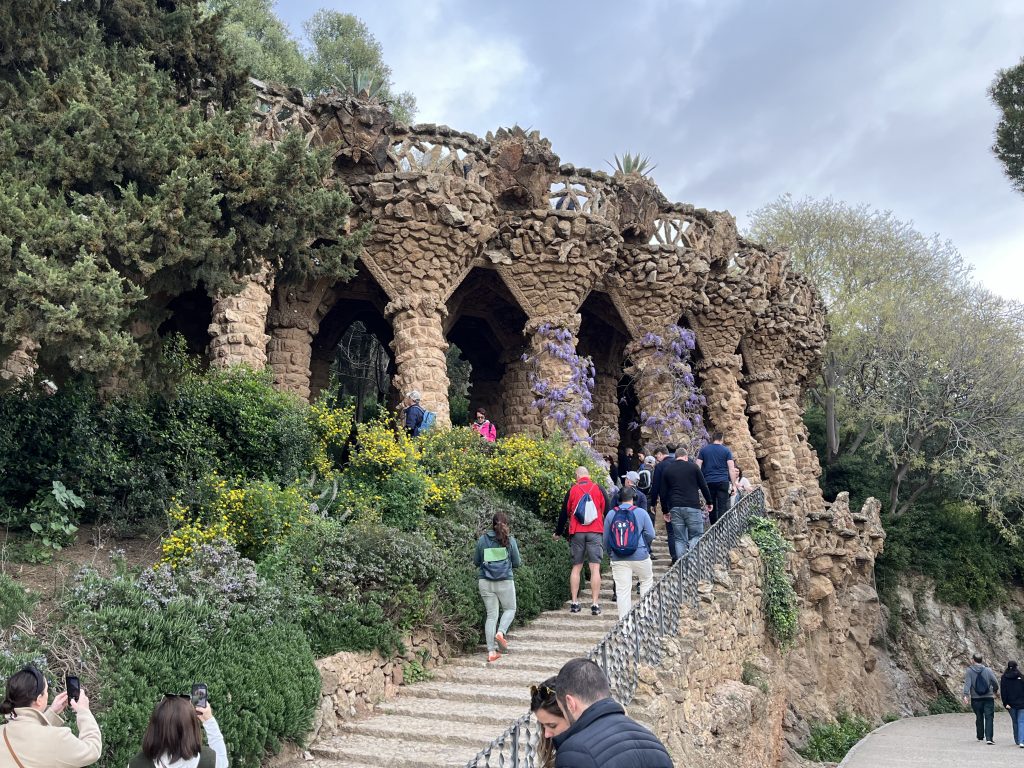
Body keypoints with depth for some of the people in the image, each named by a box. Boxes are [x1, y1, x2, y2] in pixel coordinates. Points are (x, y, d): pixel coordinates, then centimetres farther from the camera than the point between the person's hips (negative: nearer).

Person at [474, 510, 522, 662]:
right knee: (510, 609, 19)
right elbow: (517, 563, 2)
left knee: (491, 614, 8)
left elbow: (476, 561, 8)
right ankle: (500, 632, -7)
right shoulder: (510, 540, -4)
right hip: (505, 581, -2)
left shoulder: (482, 539, 0)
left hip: (485, 581, 2)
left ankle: (491, 651, 4)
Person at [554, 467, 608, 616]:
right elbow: (607, 511, 3)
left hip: (576, 533, 1)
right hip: (595, 533, -1)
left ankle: (574, 603, 11)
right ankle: (595, 605, -7)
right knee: (595, 568, -3)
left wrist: (558, 532, 22)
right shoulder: (598, 489, 2)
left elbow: (564, 512, 10)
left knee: (576, 567, 10)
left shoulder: (572, 490, 4)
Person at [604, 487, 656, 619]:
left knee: (622, 590, 3)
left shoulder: (610, 514, 5)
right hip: (639, 556, -2)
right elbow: (651, 534, -1)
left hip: (618, 558, 2)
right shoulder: (641, 512, -2)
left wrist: (610, 554, 24)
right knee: (647, 581, 20)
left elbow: (606, 539, 10)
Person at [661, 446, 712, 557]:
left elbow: (663, 493, 12)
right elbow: (703, 487, 5)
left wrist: (666, 511, 19)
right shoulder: (693, 467, 4)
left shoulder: (667, 470, 12)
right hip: (693, 506, -3)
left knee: (679, 539, 7)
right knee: (697, 535, 4)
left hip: (675, 508, 3)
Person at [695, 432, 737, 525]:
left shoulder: (703, 450, 8)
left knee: (711, 507, 11)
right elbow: (732, 469, -2)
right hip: (723, 482, -2)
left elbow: (697, 467, 4)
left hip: (708, 482, 2)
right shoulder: (726, 451, 4)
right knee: (723, 507, -3)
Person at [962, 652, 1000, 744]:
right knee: (989, 718, -1)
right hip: (988, 698, 0)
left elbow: (967, 683, -13)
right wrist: (995, 691, 24)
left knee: (979, 717, 15)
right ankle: (989, 738, -12)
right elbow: (996, 683, 4)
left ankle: (980, 737, 24)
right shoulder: (988, 670, -2)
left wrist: (965, 695, -16)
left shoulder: (969, 671, -5)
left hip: (976, 699, 1)